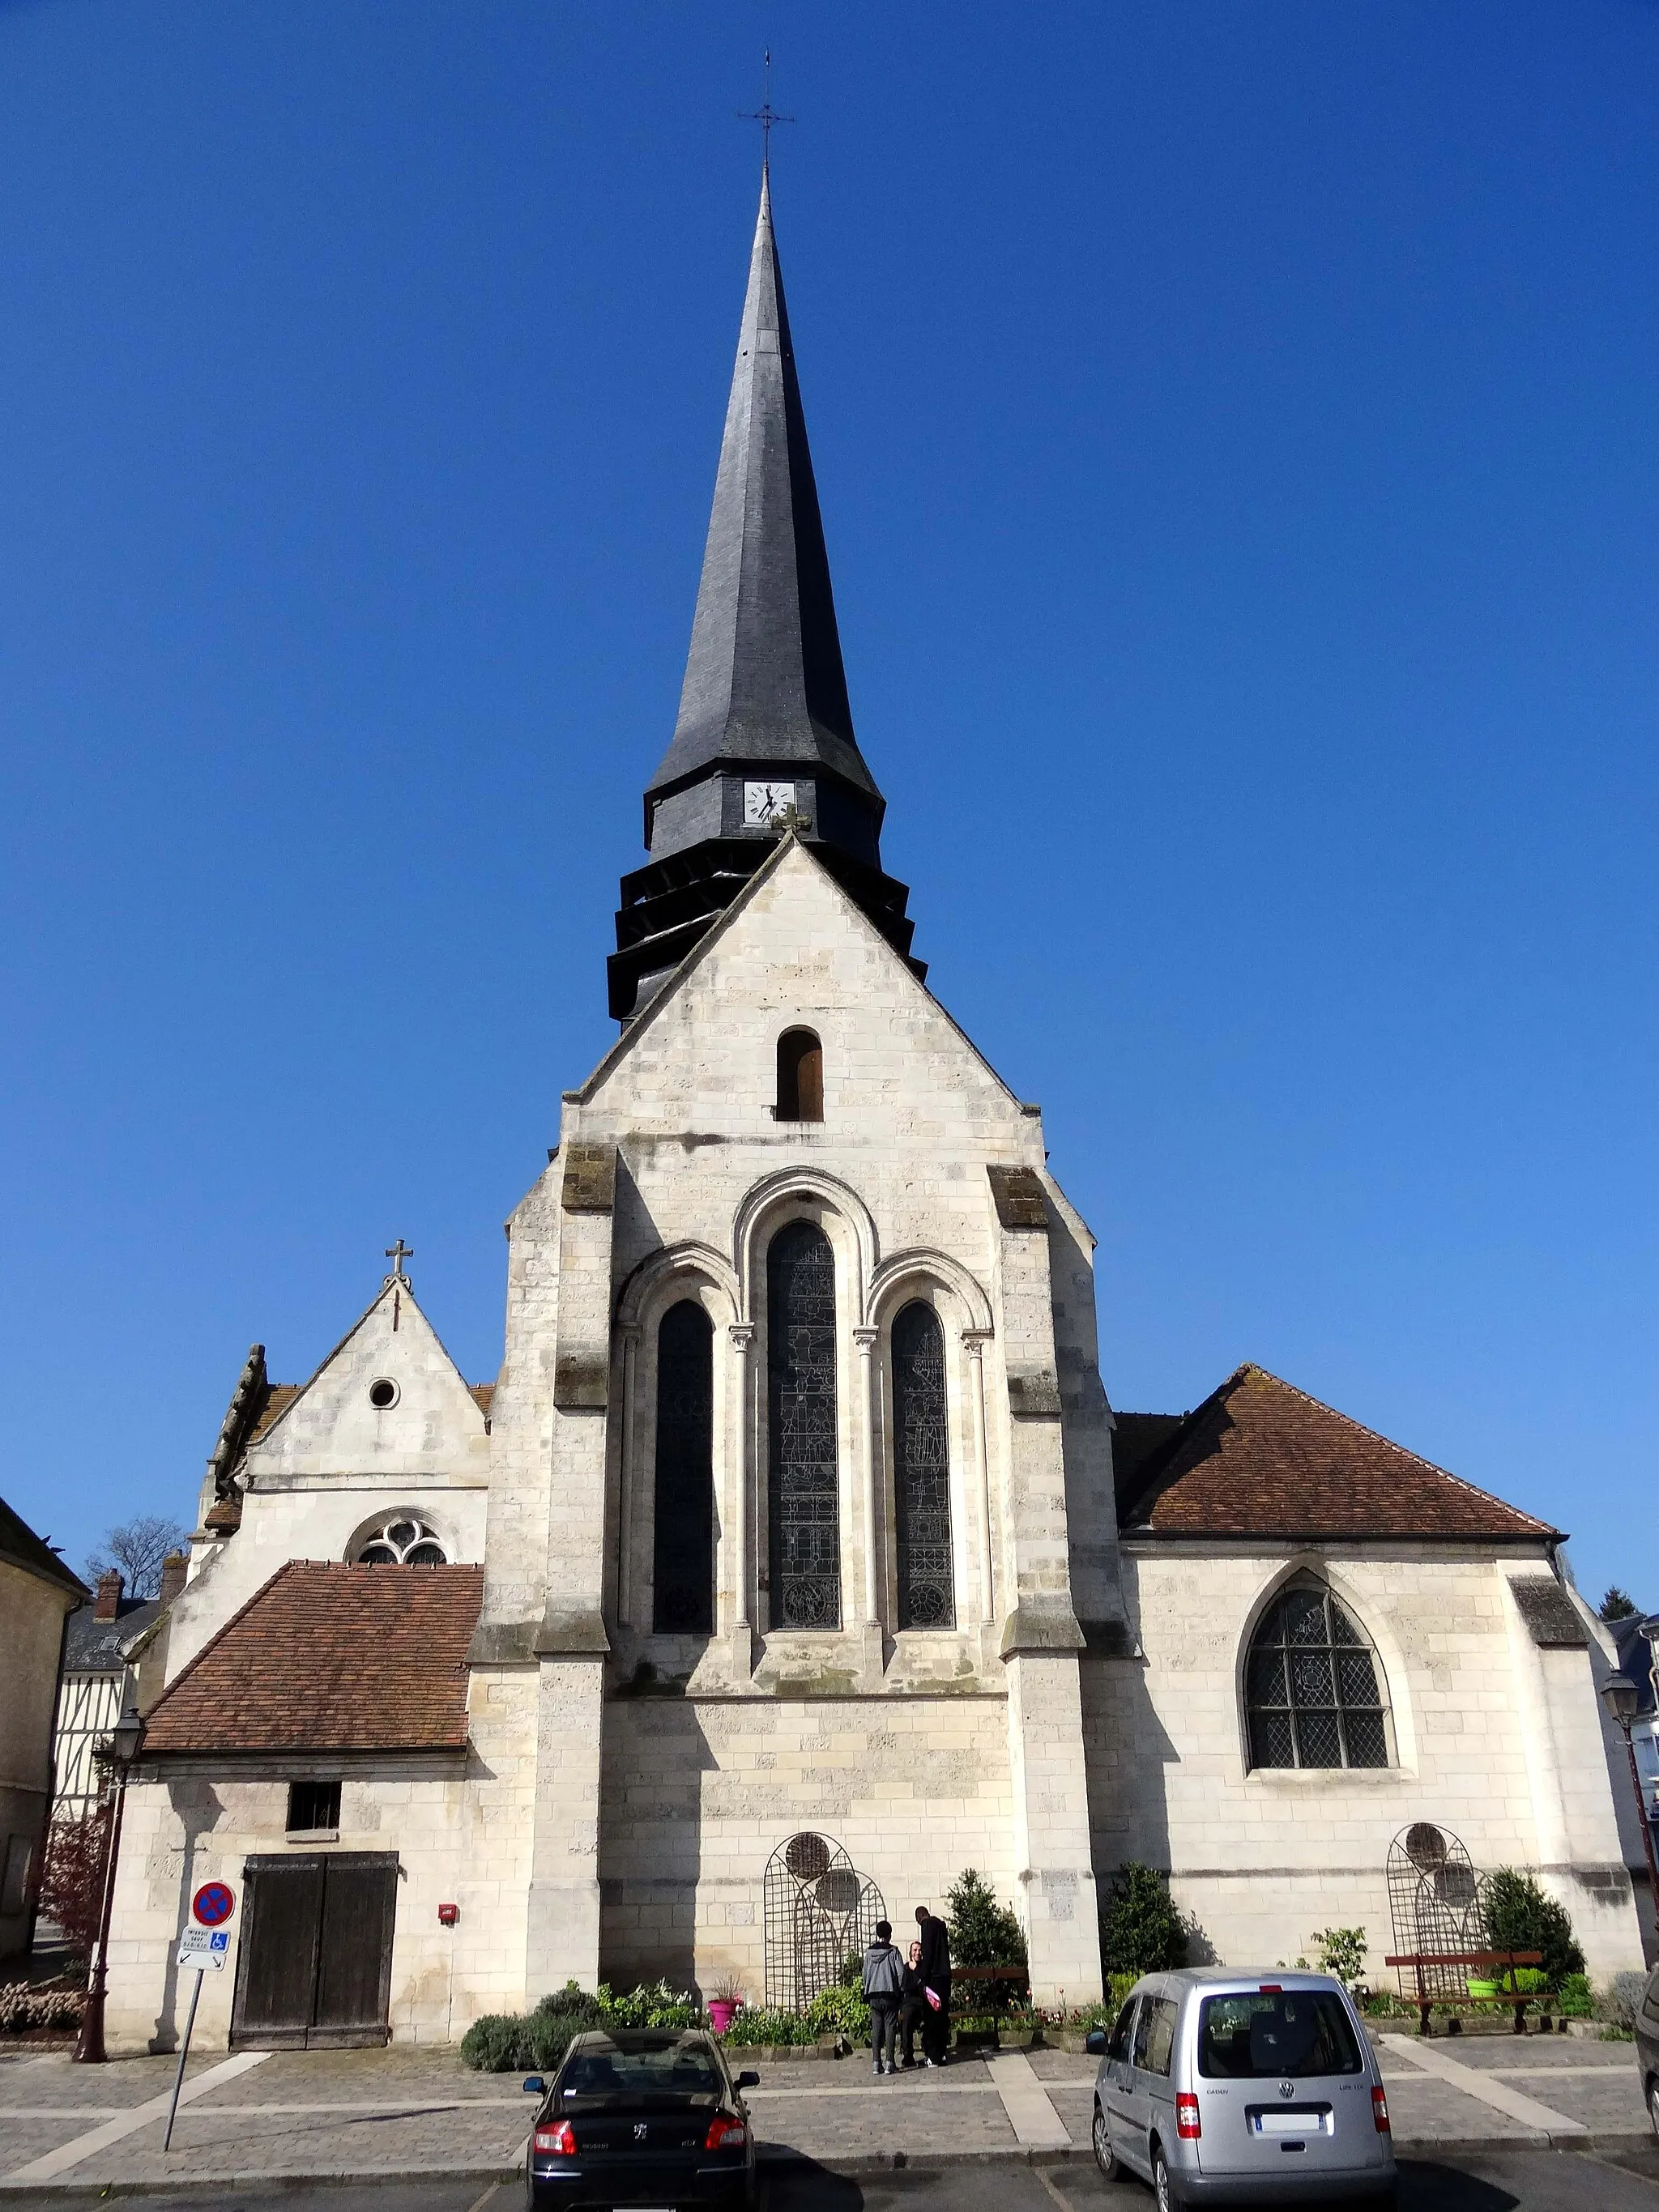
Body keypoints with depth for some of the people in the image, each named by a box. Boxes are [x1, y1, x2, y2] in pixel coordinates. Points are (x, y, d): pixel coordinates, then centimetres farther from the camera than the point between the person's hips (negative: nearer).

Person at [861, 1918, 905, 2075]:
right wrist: (900, 1988, 9)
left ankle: (876, 2063, 2)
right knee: (890, 2028, 0)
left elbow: (865, 1974, 10)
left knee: (876, 2029, 6)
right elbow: (901, 1972, -6)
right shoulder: (893, 1951, -5)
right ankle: (889, 2063, -5)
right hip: (890, 1994, -3)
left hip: (873, 1996, 3)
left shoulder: (869, 1953, 6)